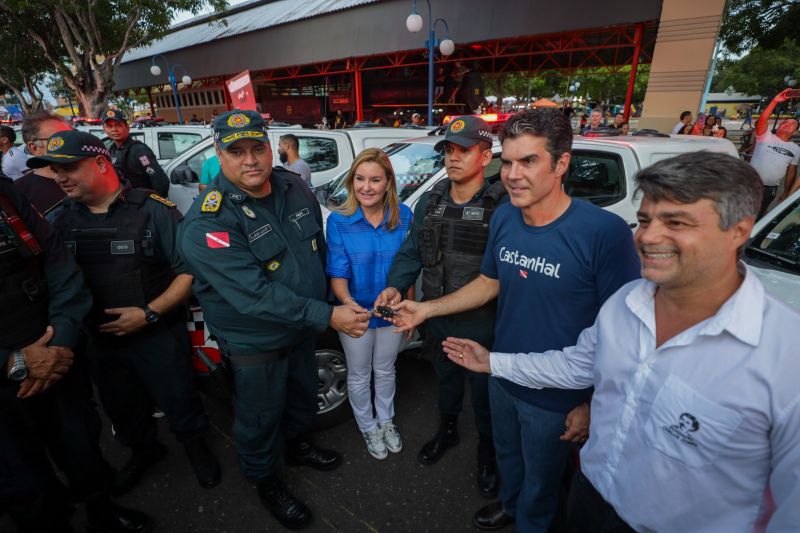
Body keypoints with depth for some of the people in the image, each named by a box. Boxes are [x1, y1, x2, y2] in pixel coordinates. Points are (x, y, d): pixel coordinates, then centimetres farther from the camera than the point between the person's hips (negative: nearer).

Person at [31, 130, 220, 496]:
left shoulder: (153, 209, -15)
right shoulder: (59, 219, 0)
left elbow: (189, 270, -16)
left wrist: (149, 313, -22)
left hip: (158, 336, -5)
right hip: (99, 340, 5)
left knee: (178, 400, 13)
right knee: (121, 409, 25)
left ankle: (195, 445, 42)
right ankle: (144, 450, 52)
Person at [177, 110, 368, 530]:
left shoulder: (294, 187, -6)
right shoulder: (207, 223, -27)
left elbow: (319, 248, 8)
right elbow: (255, 295, -34)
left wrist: (325, 299, 13)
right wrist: (327, 316, -34)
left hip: (302, 326, 6)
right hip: (254, 342, -6)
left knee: (304, 393, 27)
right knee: (261, 417, 15)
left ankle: (299, 444, 57)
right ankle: (266, 482, 45)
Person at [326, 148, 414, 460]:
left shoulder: (403, 217, -11)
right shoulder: (338, 221, -17)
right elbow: (337, 273, -16)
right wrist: (347, 302, -35)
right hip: (355, 313, -1)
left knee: (385, 371, 25)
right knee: (359, 375, 20)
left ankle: (385, 420, 51)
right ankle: (367, 426, 47)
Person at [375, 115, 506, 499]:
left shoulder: (503, 205, -17)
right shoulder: (430, 202, 0)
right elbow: (411, 252, 1)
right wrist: (396, 286, -15)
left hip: (483, 325, -4)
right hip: (438, 320, 5)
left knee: (483, 391, 18)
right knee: (445, 379, 28)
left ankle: (486, 450, 47)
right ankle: (447, 430, 56)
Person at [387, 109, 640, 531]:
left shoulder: (604, 232, -28)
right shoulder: (503, 218, -8)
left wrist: (594, 404, -14)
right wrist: (426, 309, -1)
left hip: (556, 397, -5)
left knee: (539, 482, 23)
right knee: (507, 456, 32)